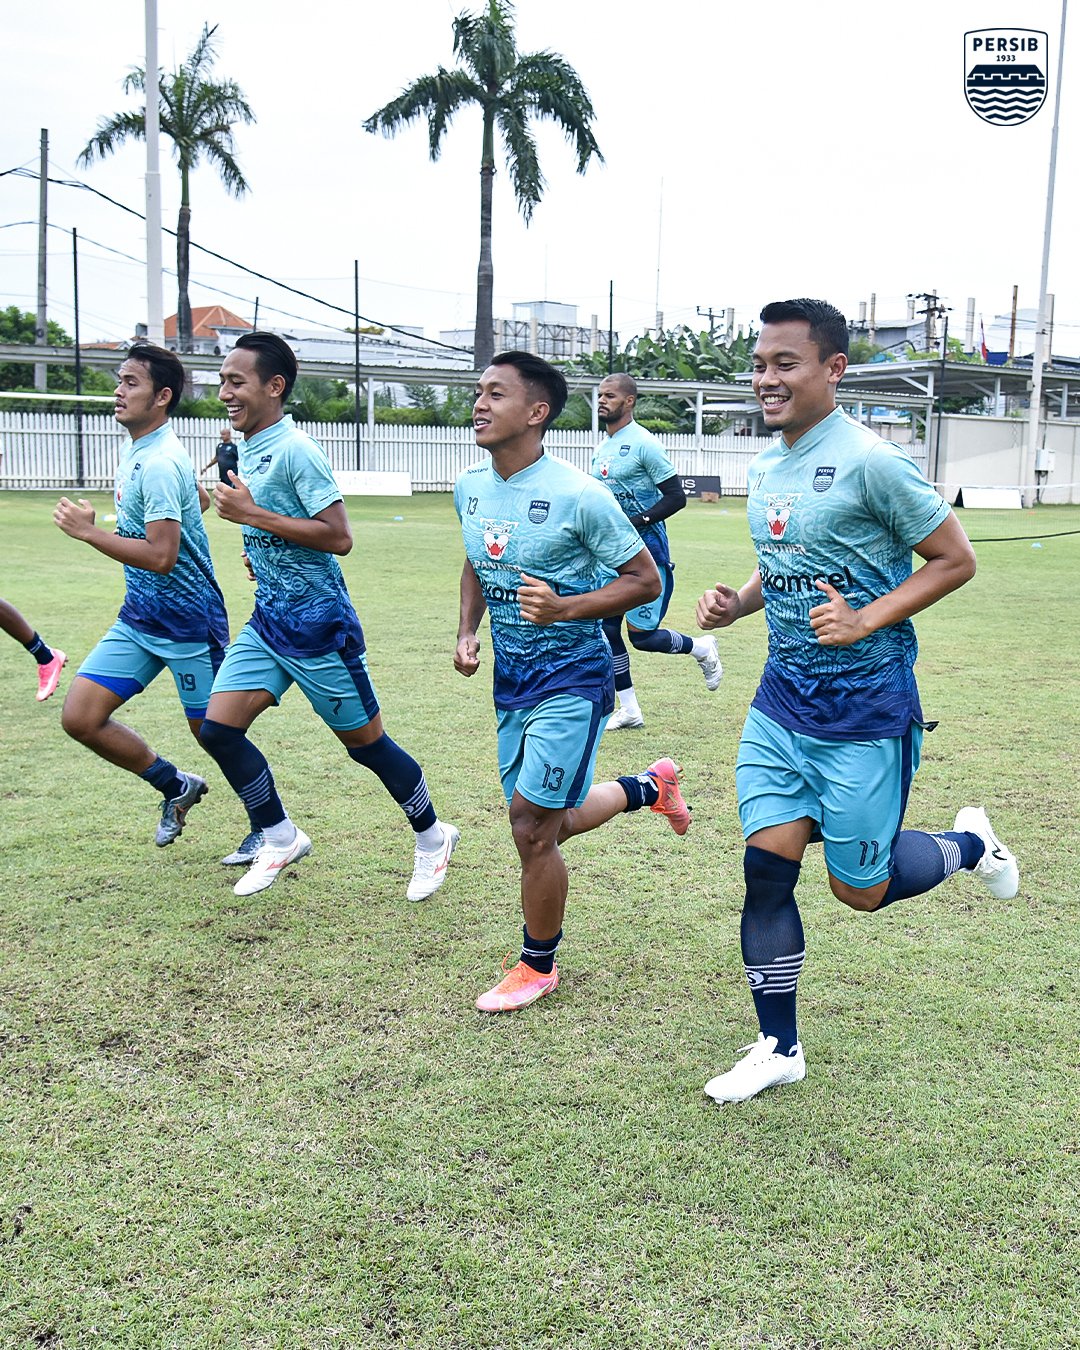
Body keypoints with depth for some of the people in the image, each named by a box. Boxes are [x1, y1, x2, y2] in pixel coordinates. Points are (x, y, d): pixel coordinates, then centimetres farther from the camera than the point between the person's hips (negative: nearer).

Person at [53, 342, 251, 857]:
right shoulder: (135, 450, 9)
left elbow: (160, 557, -28)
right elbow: (200, 498, 25)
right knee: (79, 717, 2)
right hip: (139, 617, 9)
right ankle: (176, 786, 20)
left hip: (187, 622, -9)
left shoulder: (159, 463, -21)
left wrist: (88, 531, -20)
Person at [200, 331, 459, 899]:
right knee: (218, 729, -1)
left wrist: (253, 515, -23)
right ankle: (280, 839, 16)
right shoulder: (246, 451, 10)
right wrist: (261, 553, 8)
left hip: (317, 622, -8)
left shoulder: (295, 450, -17)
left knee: (366, 742, 3)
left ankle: (432, 837, 25)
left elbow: (339, 537, -24)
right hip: (268, 619, 8)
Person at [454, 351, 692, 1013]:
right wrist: (467, 633, 4)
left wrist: (564, 607, -25)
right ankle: (651, 786, 43)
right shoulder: (469, 487, 2)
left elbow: (645, 580, -12)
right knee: (548, 824, 16)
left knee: (532, 824, -9)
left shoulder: (577, 494, -19)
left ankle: (539, 965, 14)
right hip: (511, 677, 8)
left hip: (570, 676, -7)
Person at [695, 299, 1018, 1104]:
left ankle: (970, 843, 36)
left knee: (860, 888, 5)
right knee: (765, 869, 1)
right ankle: (779, 1049, 17)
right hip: (782, 698, 6)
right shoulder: (765, 467, 7)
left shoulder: (870, 462, -16)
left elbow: (956, 561, -11)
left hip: (863, 710, -6)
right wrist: (738, 603, 2)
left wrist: (867, 620, -21)